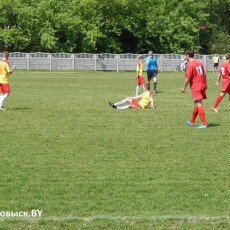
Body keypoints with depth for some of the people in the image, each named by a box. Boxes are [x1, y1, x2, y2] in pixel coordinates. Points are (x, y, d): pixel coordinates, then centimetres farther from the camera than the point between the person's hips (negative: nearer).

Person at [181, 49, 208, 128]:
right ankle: (191, 122, 32)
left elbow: (188, 78, -16)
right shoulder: (199, 63, 10)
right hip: (202, 86, 8)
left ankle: (204, 124, -14)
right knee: (196, 104, 18)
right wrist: (205, 85, 22)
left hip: (195, 88, -8)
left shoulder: (190, 65, -14)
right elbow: (204, 75, 14)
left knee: (198, 105, -9)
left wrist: (184, 88, -4)